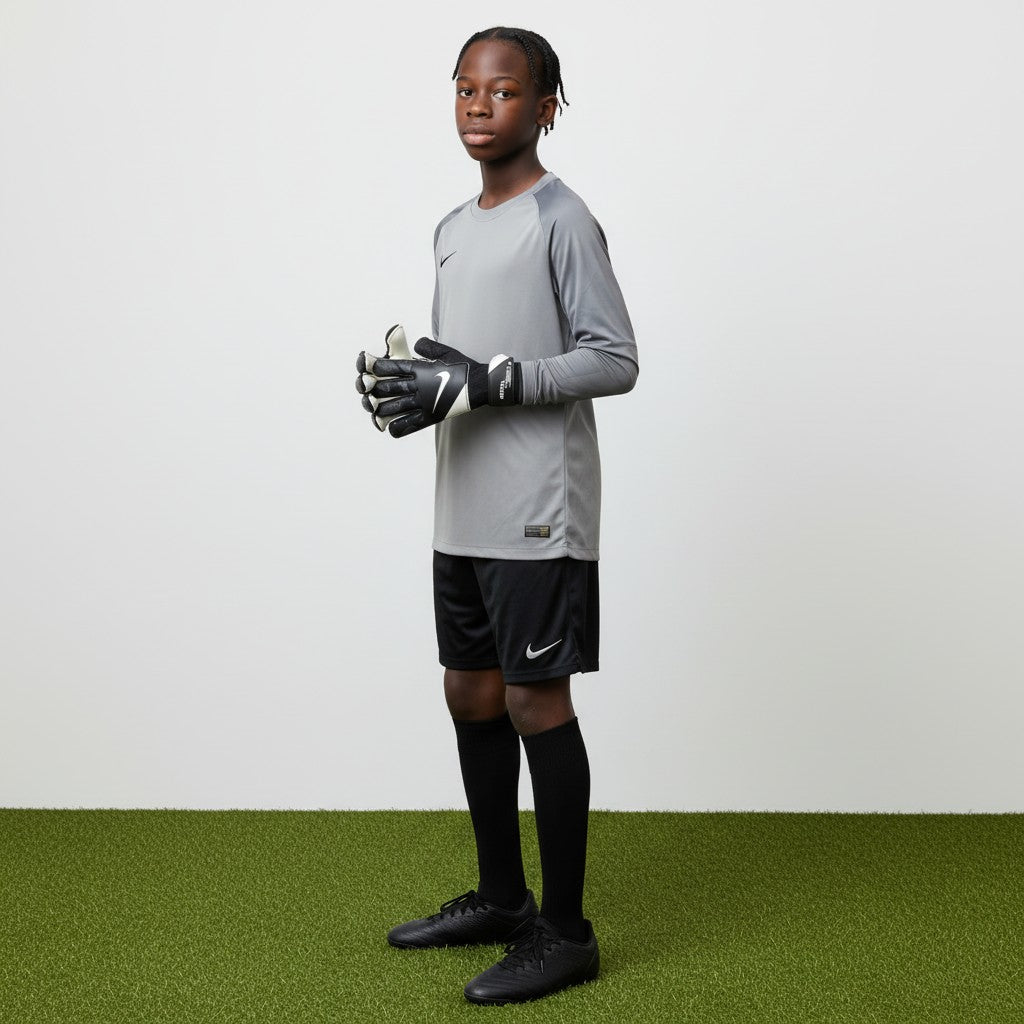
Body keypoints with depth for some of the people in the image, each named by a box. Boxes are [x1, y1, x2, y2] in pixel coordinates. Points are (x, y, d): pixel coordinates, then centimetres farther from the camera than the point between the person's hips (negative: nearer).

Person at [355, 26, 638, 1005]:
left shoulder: (561, 220, -8)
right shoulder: (454, 228, 17)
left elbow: (615, 359, -13)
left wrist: (482, 383, -20)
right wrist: (400, 377, 2)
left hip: (537, 517, -8)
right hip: (464, 512, 8)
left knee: (534, 703, -4)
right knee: (471, 694, 13)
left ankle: (564, 931, 7)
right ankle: (499, 896, 28)